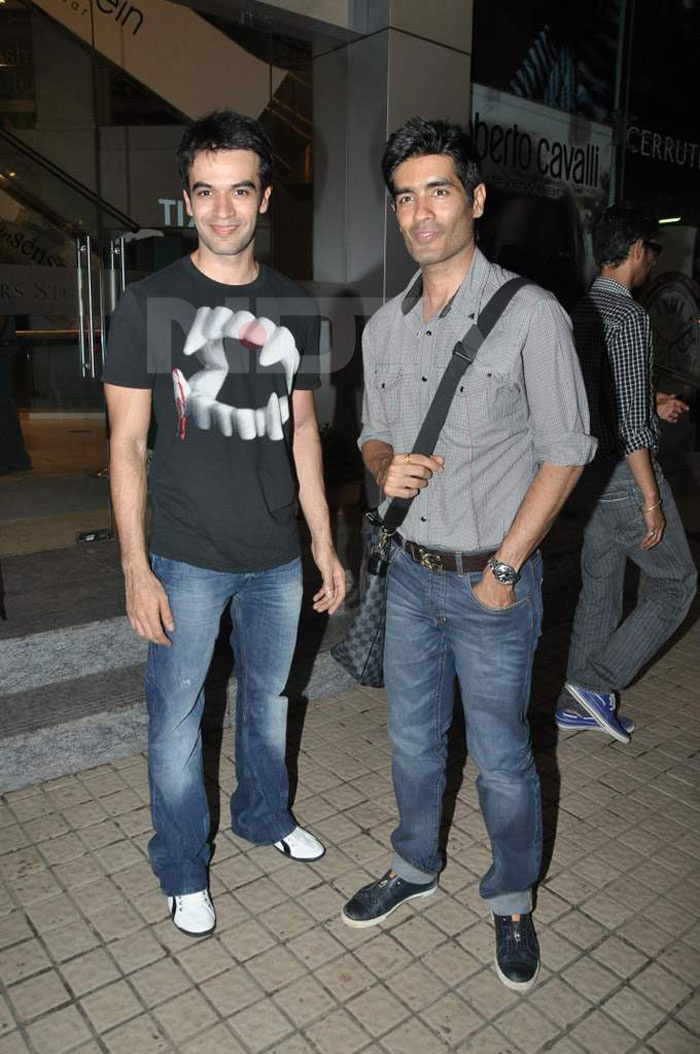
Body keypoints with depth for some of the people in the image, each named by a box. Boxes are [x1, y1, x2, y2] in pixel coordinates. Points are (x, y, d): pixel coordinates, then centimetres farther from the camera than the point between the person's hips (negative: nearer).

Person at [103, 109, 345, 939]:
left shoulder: (294, 308, 5)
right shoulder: (149, 305, -7)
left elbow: (301, 430, 10)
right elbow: (127, 444, -7)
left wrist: (324, 543, 8)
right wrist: (136, 570, -11)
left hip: (276, 556, 4)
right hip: (187, 559, -3)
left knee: (269, 695, 20)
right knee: (177, 719, 9)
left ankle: (262, 815, 45)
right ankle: (182, 869, 31)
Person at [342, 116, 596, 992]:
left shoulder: (530, 316, -12)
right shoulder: (384, 326, 5)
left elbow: (564, 453, -10)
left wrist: (503, 568, -13)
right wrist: (385, 469, -10)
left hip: (491, 583, -5)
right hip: (410, 571, 5)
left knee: (500, 760, 10)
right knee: (412, 738, 20)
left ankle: (512, 900, 36)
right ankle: (414, 867, 45)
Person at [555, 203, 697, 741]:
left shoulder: (584, 310, 11)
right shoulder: (629, 315, -17)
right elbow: (629, 421, -22)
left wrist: (652, 403, 19)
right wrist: (651, 498, -19)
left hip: (591, 473, 9)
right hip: (626, 475, -9)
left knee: (600, 587, 16)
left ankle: (579, 704, 25)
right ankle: (598, 682, 5)